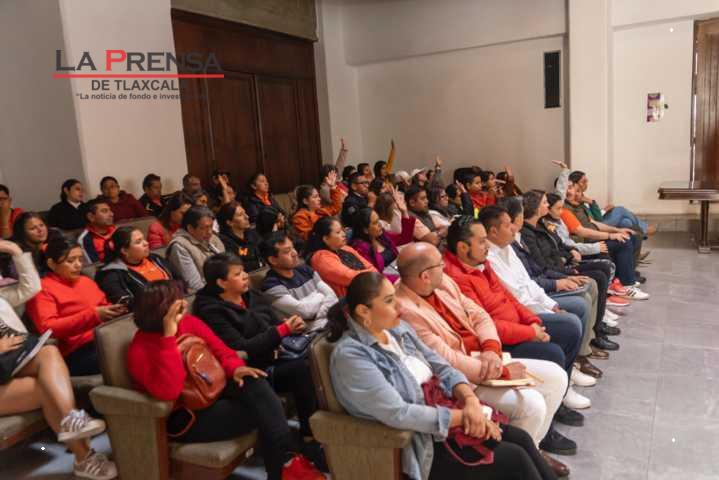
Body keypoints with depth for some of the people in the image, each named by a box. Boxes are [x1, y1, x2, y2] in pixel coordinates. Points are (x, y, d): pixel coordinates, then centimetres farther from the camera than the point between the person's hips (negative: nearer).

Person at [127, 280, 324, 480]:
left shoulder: (189, 322, 0)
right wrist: (169, 337, -35)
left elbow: (220, 350, 6)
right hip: (185, 417, -6)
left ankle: (284, 460, -23)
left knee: (253, 382, -25)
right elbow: (167, 391, -33)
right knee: (260, 411, -22)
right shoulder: (141, 350, -18)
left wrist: (235, 368, -18)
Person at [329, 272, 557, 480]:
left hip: (443, 418, 7)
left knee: (520, 438, -5)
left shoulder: (398, 328, 5)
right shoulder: (350, 355, -20)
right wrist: (463, 415, -19)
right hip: (419, 445, -7)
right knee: (514, 459, -12)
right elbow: (398, 414, -25)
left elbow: (441, 368, 6)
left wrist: (471, 401, -14)